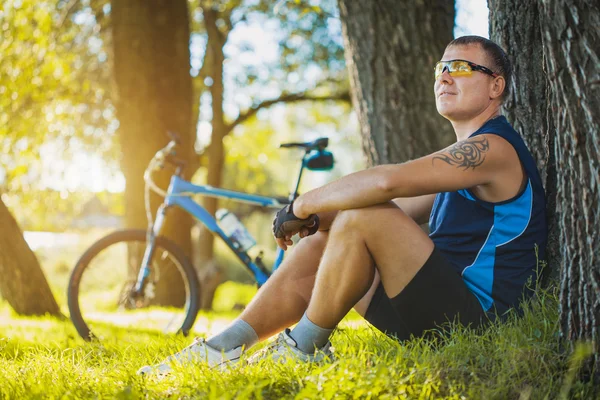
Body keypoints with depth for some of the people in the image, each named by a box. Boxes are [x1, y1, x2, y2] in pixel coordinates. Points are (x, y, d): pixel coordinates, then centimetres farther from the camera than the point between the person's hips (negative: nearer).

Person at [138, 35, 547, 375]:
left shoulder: (495, 147, -14)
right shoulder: (465, 156, 21)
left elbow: (387, 182, -28)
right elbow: (395, 207, 19)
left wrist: (306, 203, -14)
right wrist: (314, 216, 2)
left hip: (474, 313, -10)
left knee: (363, 217, -24)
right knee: (316, 247, 5)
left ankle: (304, 348, -9)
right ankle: (220, 352, 1)